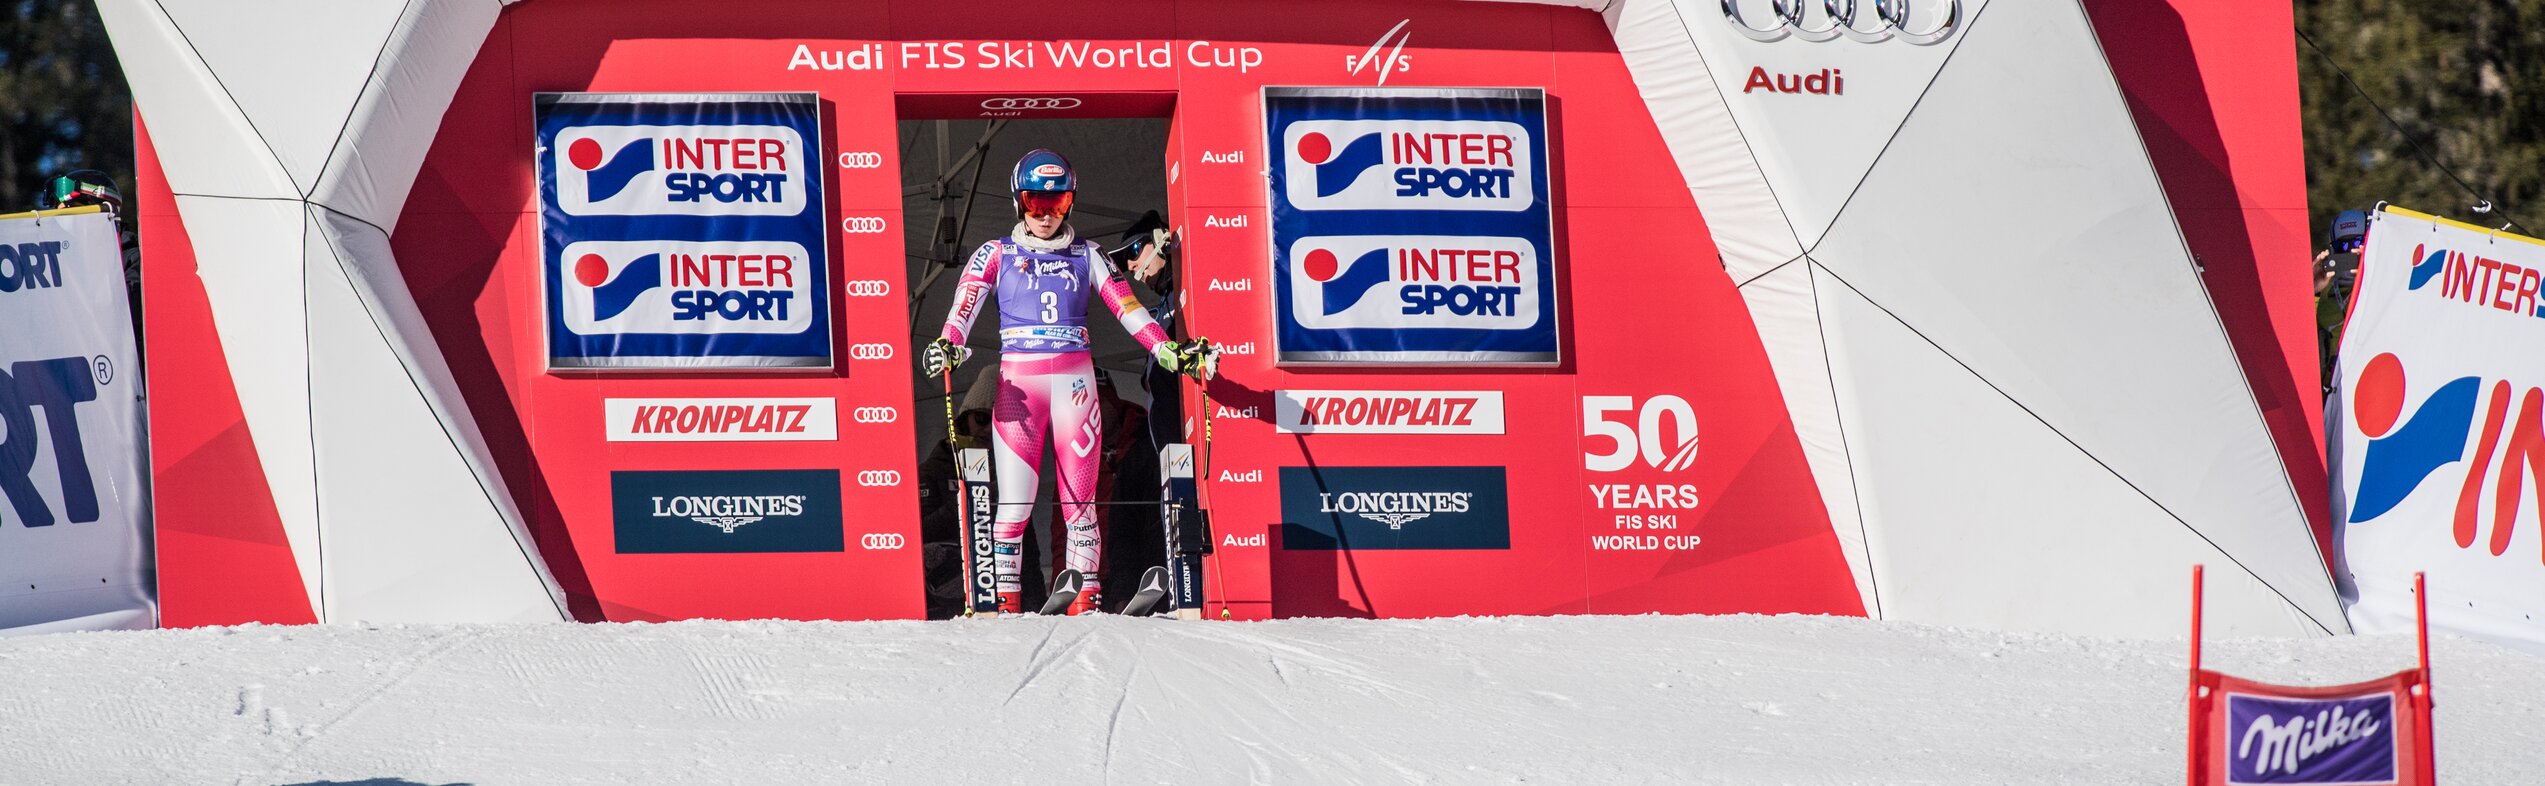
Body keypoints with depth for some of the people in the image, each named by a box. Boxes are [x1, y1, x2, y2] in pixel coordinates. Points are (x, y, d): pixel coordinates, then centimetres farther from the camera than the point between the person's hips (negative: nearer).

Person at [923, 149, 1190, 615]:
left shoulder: (1086, 255, 14)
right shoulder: (997, 255, 11)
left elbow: (1125, 305, 8)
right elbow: (966, 302, -3)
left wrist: (1164, 348, -6)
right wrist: (948, 343, -23)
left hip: (1074, 380, 1)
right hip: (1018, 381, -1)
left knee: (1080, 497, -2)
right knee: (1015, 501, -7)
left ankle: (1086, 598, 0)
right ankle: (1005, 602, -5)